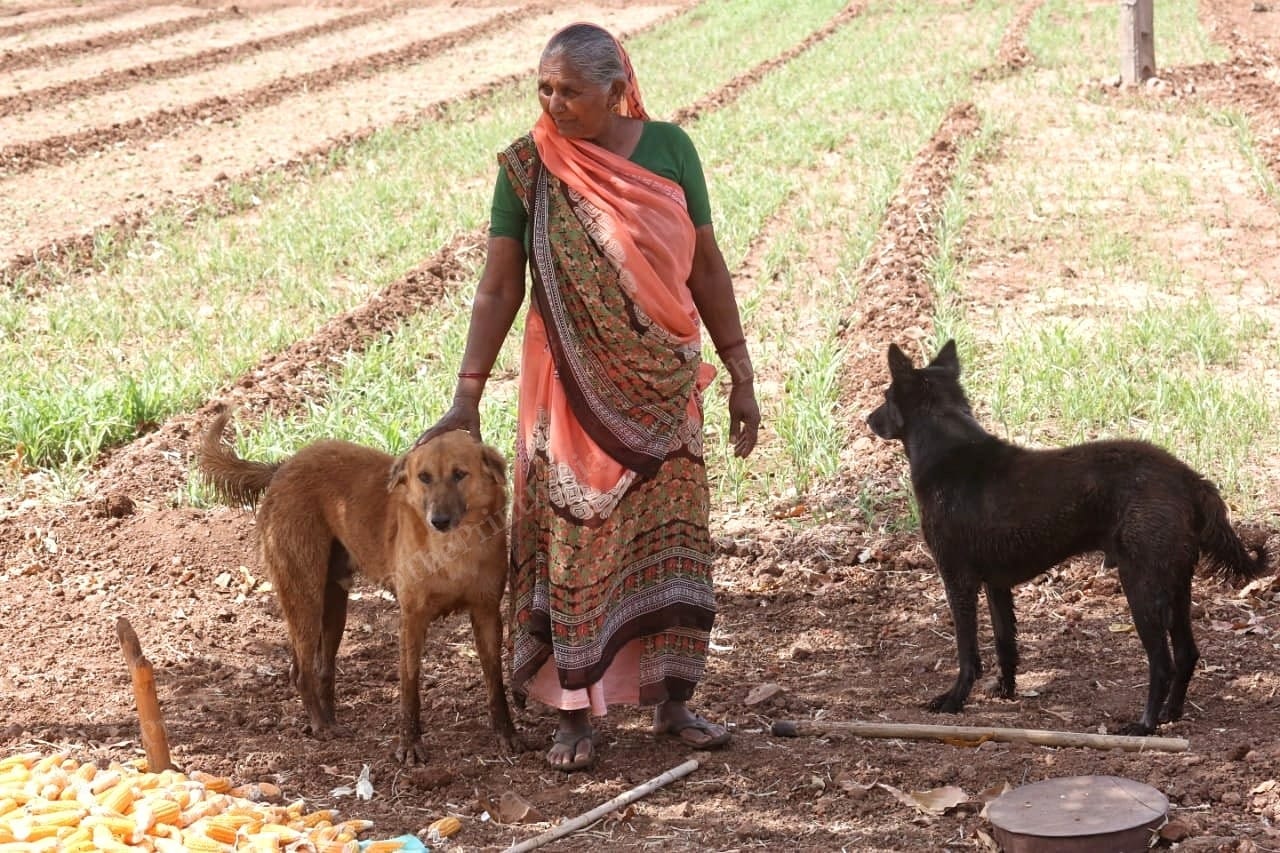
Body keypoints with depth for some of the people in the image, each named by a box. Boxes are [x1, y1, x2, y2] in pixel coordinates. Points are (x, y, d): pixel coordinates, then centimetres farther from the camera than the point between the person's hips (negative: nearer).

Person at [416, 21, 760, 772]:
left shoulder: (667, 148, -4)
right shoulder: (527, 167, -8)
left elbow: (706, 267, 2)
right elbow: (499, 287, -6)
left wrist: (740, 375, 1)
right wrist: (468, 398, -11)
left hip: (662, 383, 2)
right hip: (572, 388, -2)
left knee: (671, 535, 6)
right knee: (575, 542, 3)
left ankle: (673, 701, 18)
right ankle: (576, 712, 13)